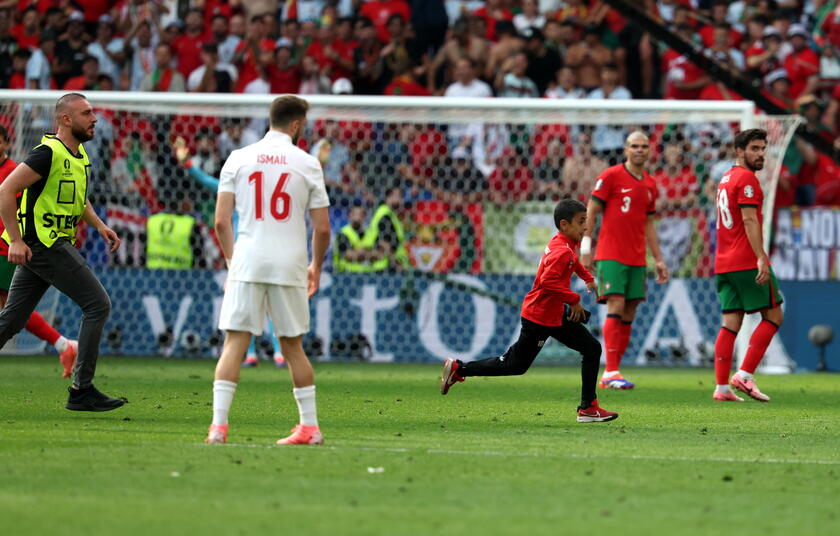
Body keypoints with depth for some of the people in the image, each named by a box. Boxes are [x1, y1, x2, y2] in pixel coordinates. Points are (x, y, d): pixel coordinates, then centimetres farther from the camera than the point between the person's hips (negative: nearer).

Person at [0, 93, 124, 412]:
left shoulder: (79, 155, 14)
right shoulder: (49, 153, -15)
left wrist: (99, 226, 17)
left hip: (51, 244, 10)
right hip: (43, 243, -10)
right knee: (98, 305, -8)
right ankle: (82, 390, -5)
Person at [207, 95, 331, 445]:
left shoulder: (238, 159, 3)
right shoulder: (307, 164, 2)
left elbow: (221, 221, 1)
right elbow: (322, 228, 4)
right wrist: (316, 267, 20)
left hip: (247, 262, 0)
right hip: (290, 265, 0)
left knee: (235, 343, -3)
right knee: (292, 347, 12)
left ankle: (218, 425, -14)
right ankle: (310, 427, 16)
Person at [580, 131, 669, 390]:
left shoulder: (650, 184, 14)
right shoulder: (611, 176, -3)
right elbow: (591, 211, -3)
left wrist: (659, 260, 19)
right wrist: (586, 245, -10)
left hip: (636, 259, 6)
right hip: (611, 255, -6)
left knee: (628, 315, 3)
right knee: (616, 307, -15)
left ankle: (611, 374, 7)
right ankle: (611, 372, -16)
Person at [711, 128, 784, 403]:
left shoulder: (726, 178, 19)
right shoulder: (746, 178, -9)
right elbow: (749, 220, -18)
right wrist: (761, 258, -23)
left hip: (724, 264, 9)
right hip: (747, 262, -9)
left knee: (731, 324, 6)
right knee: (773, 316, -1)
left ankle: (721, 387, 0)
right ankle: (744, 376, -8)